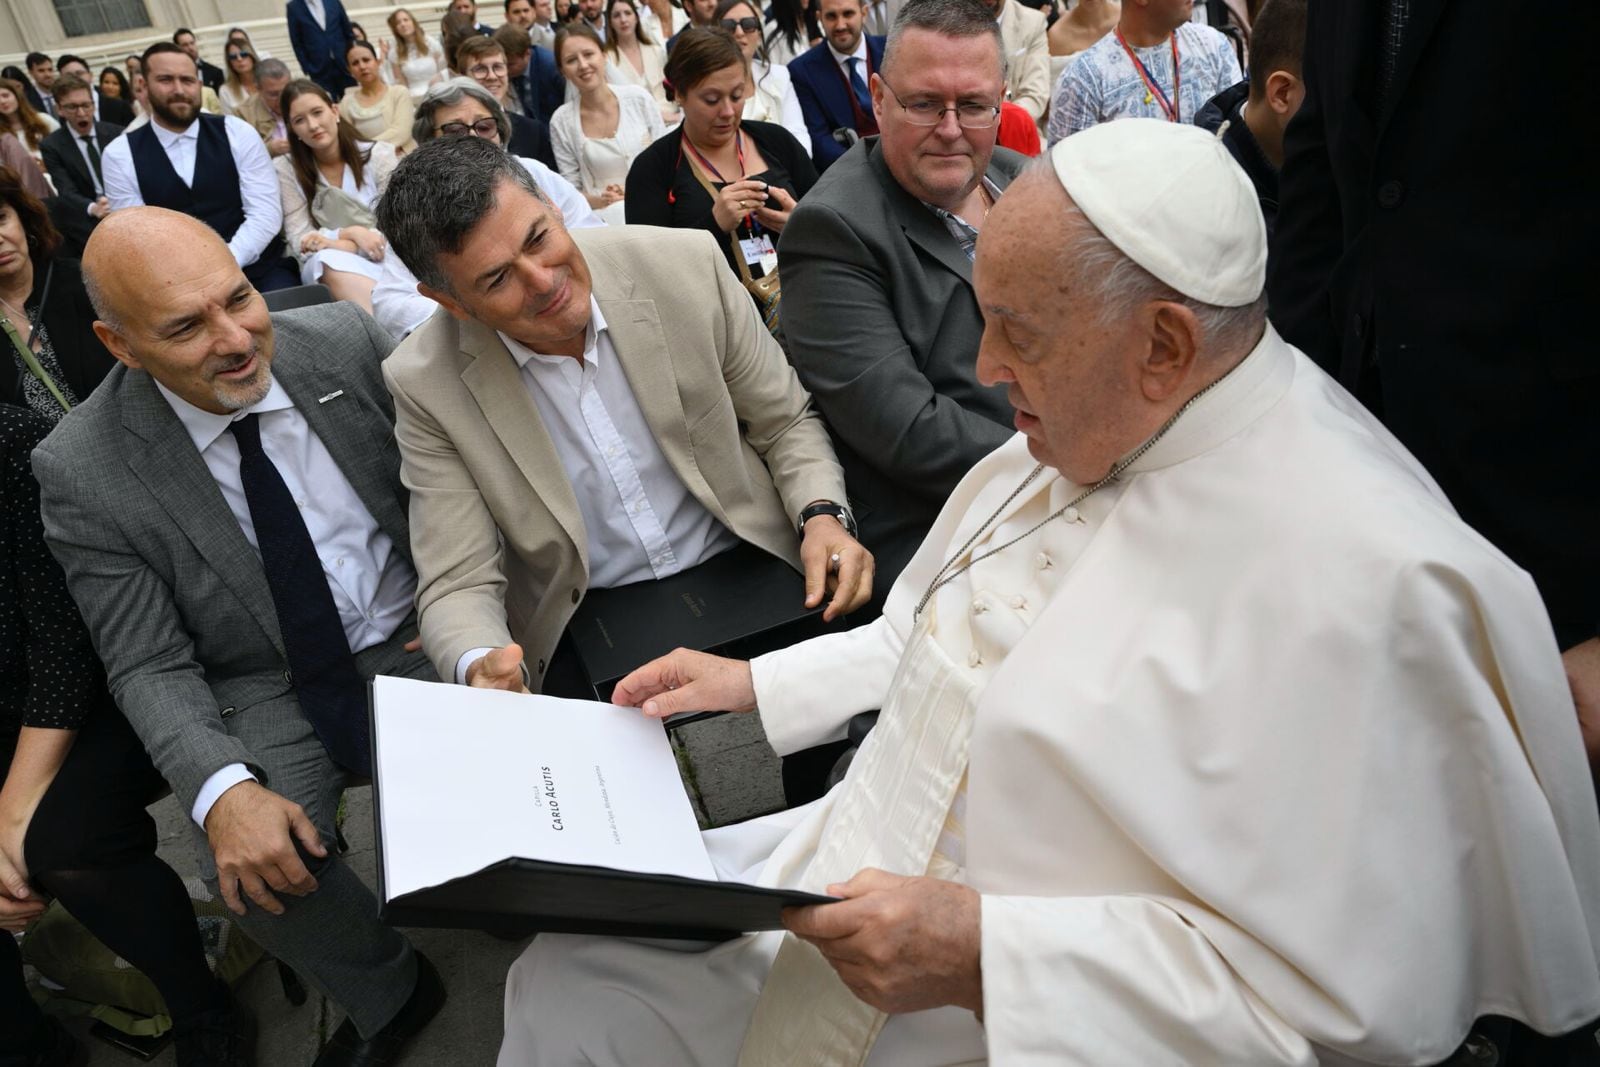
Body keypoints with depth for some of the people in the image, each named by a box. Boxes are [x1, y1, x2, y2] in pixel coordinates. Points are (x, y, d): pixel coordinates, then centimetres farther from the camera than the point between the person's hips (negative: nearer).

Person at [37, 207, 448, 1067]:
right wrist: (222, 789, -26)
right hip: (268, 693, 0)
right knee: (244, 864, -24)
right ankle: (391, 997, 8)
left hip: (415, 642, 1)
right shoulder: (82, 471, -13)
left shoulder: (344, 341, -10)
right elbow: (151, 668, -8)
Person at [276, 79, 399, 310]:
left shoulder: (379, 154, 3)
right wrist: (351, 233, -17)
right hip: (326, 269, 1)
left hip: (384, 256, 0)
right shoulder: (285, 169, 4)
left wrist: (333, 242, -13)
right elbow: (300, 242, -1)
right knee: (330, 260, -35)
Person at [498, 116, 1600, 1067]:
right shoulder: (1080, 430, 2)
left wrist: (984, 954, -27)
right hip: (862, 879, 7)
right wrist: (757, 682, 8)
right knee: (569, 974, 3)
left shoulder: (1356, 577, -24)